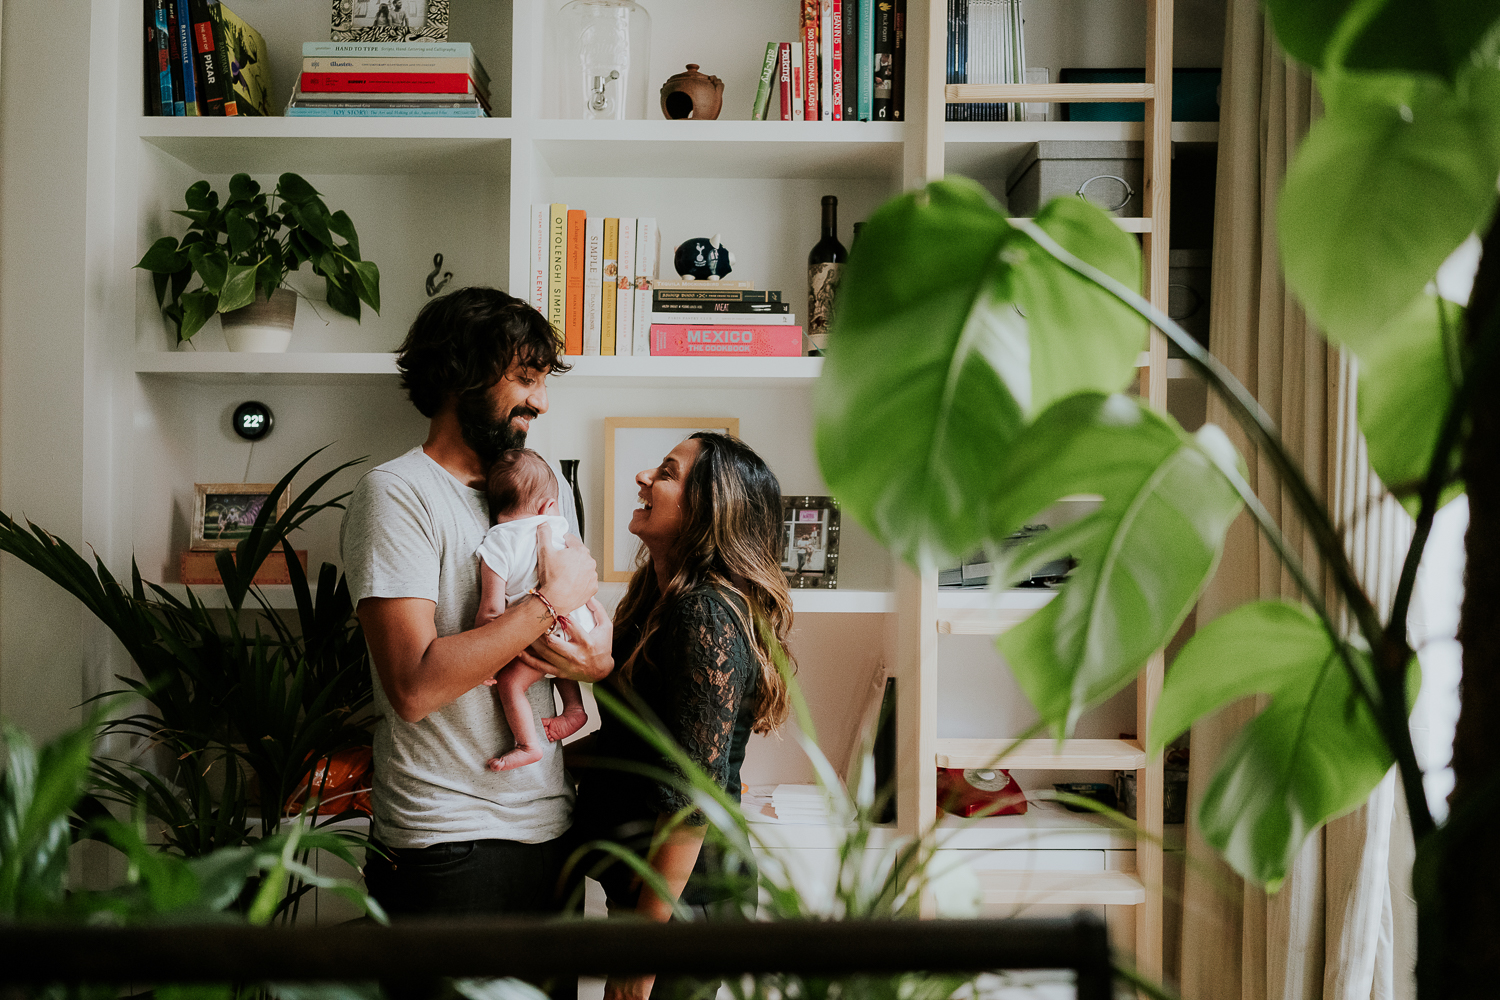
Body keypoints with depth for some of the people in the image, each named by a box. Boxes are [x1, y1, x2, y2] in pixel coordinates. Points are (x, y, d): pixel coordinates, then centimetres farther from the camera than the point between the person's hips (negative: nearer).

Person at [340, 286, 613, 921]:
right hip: (448, 841, -7)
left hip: (550, 823, 7)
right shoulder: (396, 493, -11)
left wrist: (598, 662, -9)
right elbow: (414, 686, -23)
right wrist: (551, 600, -16)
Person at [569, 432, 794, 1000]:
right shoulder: (662, 601, 9)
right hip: (640, 876, 9)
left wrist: (646, 932, -21)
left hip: (680, 890, -9)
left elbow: (694, 791, -23)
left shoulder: (706, 616, -21)